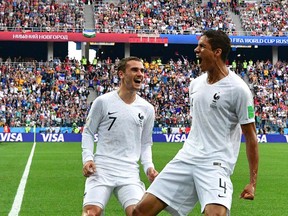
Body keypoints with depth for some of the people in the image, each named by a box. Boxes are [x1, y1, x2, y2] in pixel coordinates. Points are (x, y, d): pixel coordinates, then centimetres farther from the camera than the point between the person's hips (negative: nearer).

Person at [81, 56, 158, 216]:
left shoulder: (147, 109, 10)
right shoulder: (103, 101, 0)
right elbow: (88, 132, 7)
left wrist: (148, 166, 2)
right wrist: (87, 158, -7)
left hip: (130, 172, 2)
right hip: (101, 168, -2)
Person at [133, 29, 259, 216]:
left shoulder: (238, 89, -9)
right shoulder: (195, 84, 11)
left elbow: (251, 137, -6)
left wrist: (253, 182, -9)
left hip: (215, 164, -6)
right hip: (185, 158, 7)